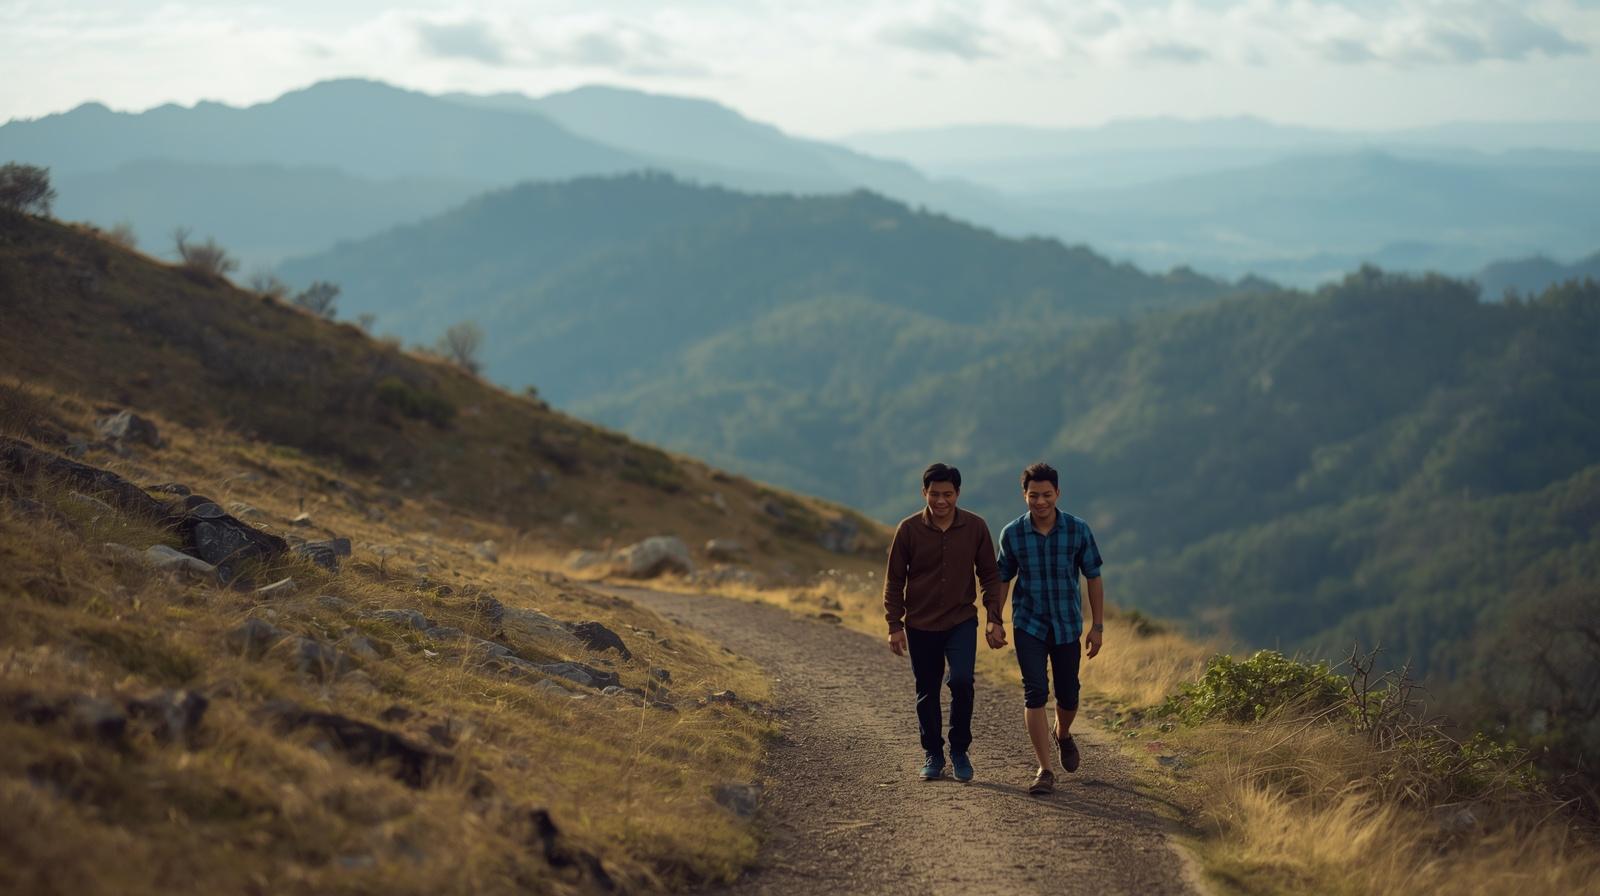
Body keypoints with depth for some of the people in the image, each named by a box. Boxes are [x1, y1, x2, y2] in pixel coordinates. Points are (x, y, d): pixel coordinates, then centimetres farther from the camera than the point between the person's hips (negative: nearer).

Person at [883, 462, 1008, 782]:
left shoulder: (976, 527, -4)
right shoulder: (909, 529, -6)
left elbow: (989, 575, 3)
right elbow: (894, 581, 0)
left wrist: (994, 619, -4)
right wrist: (895, 626, -3)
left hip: (961, 621, -1)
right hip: (920, 624, 1)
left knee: (961, 681, -17)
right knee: (927, 692, 8)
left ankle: (959, 751, 1)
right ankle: (933, 755, 24)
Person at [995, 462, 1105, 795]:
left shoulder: (1078, 531, -8)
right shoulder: (1012, 533, -7)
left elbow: (1093, 578, 0)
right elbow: (1002, 579, 6)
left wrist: (1098, 626, -1)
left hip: (1067, 625, 1)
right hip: (1028, 625, -1)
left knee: (1068, 696, 9)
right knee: (1035, 693, -12)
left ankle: (1063, 735, 44)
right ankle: (1045, 770, -10)